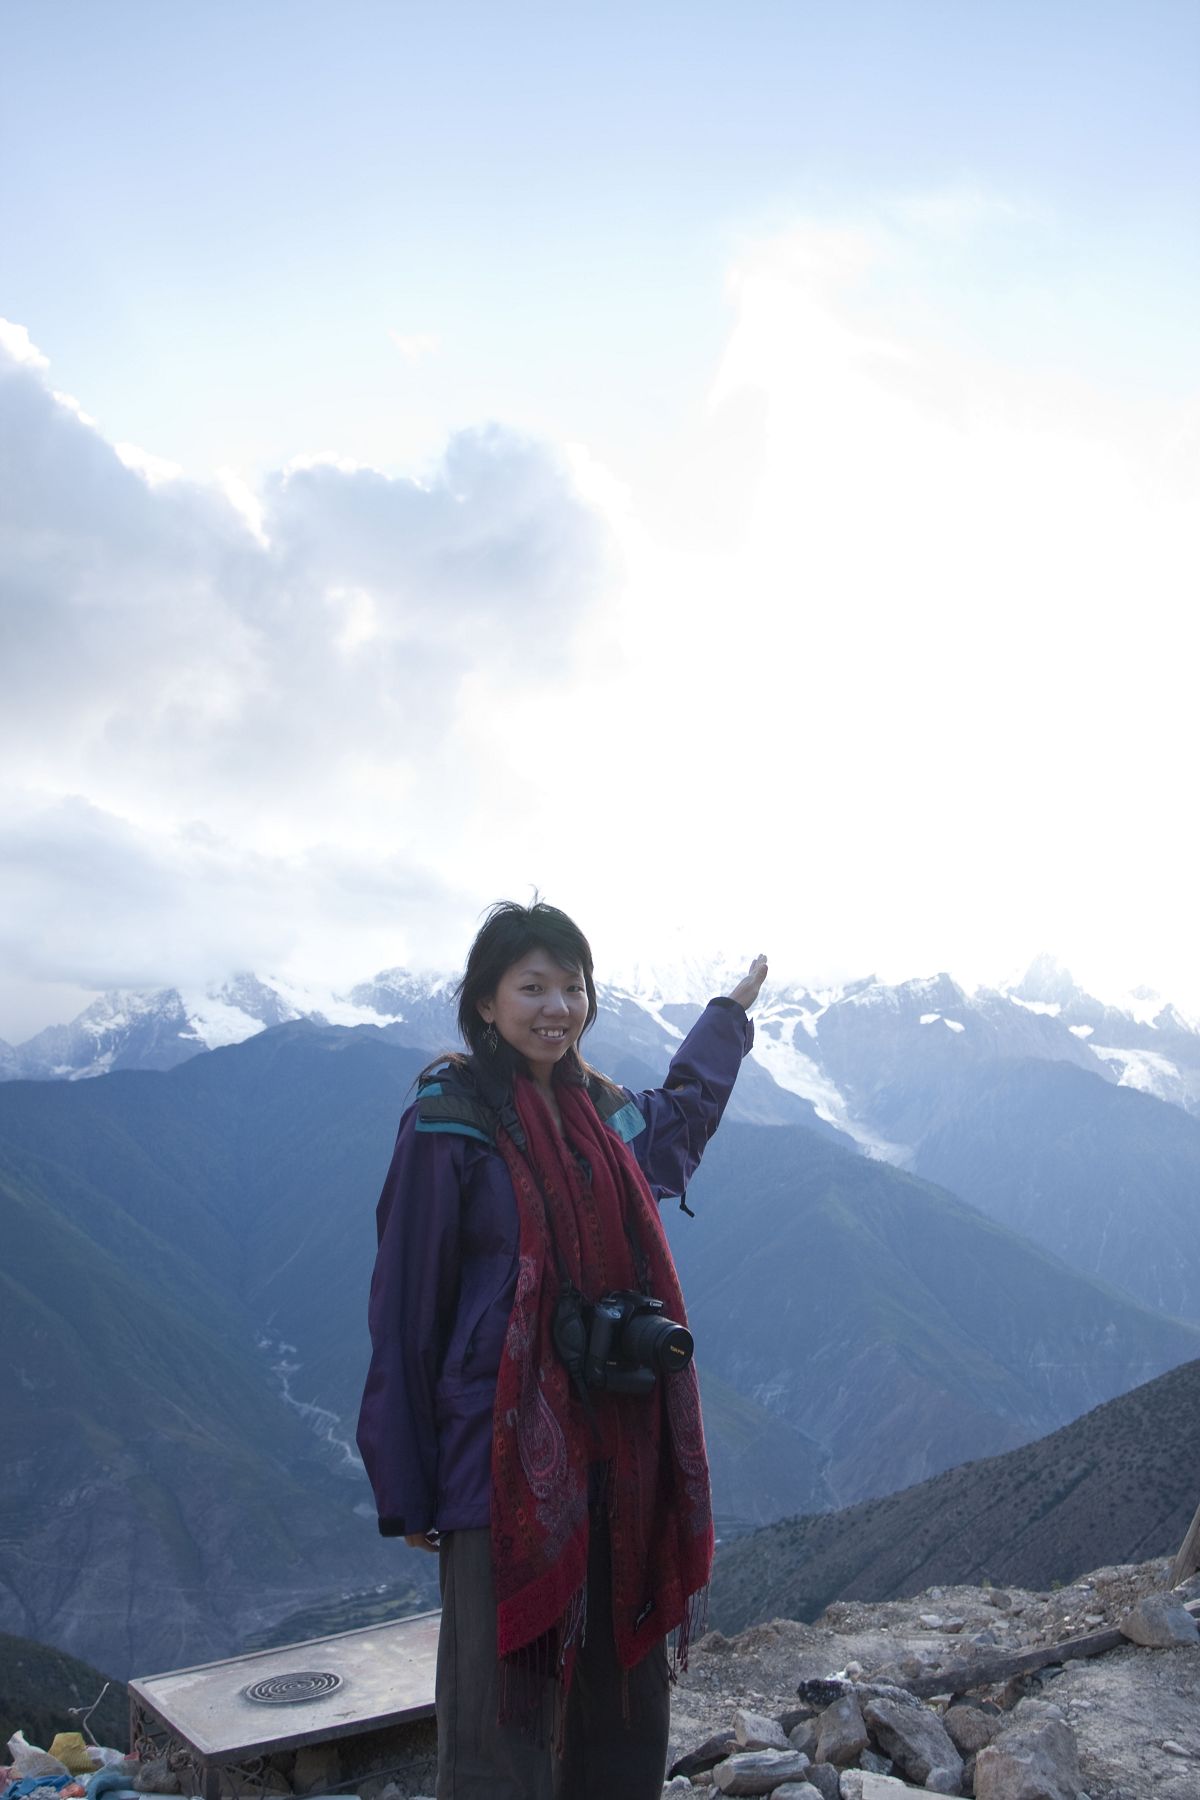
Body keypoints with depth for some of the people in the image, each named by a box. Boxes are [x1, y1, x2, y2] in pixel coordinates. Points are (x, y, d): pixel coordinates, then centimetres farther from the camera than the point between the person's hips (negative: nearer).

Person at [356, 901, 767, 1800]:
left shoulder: (607, 1114, 7)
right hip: (506, 1464, -6)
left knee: (626, 1723, 15)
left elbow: (680, 1110, 33)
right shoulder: (448, 1126, -11)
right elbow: (405, 1312, -8)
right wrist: (407, 1492, -7)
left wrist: (732, 1010, 45)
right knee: (502, 1725, 1)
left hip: (625, 1455, 6)